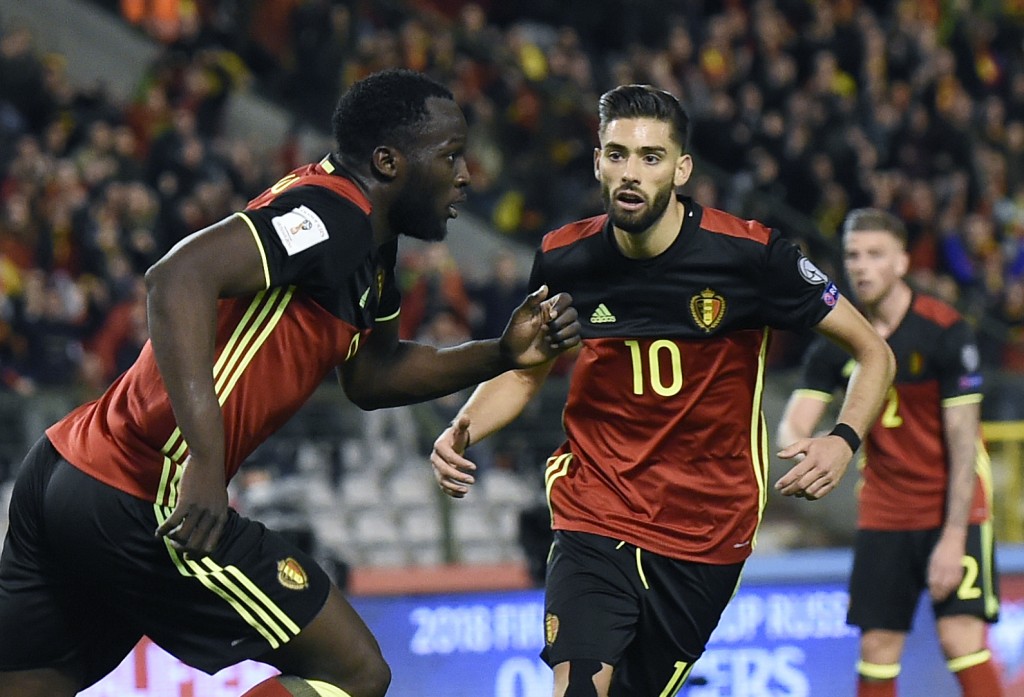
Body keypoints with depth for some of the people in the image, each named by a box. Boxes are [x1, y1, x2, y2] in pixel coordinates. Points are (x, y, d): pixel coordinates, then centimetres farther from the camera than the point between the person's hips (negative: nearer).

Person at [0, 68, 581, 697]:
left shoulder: (369, 242, 16)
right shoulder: (335, 214, -14)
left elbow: (371, 377, 28)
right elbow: (180, 277, -28)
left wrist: (505, 354, 15)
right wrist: (206, 459, -32)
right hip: (146, 500, -10)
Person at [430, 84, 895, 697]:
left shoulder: (749, 254, -12)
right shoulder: (564, 260, -4)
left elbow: (874, 353, -4)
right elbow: (526, 374, 15)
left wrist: (845, 440, -21)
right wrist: (462, 432, -4)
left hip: (707, 533, 0)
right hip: (594, 516, 0)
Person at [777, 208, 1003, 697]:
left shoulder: (944, 331, -14)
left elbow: (963, 441, -15)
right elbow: (795, 425, -5)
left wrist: (953, 538, -20)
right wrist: (793, 443, -31)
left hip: (954, 508, -4)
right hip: (883, 514, 4)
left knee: (961, 639, -16)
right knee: (877, 648, 0)